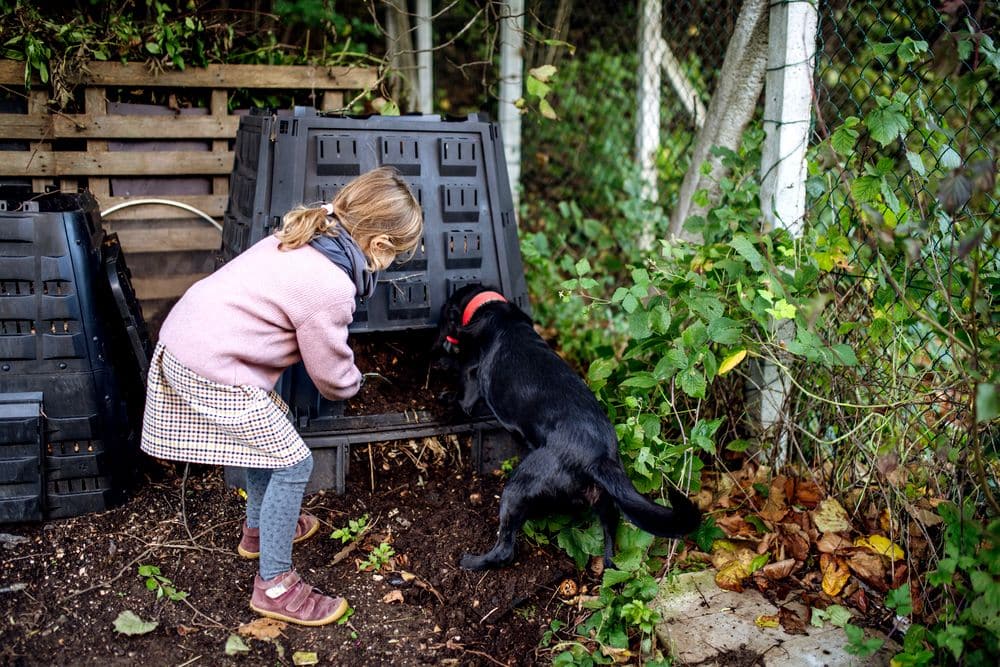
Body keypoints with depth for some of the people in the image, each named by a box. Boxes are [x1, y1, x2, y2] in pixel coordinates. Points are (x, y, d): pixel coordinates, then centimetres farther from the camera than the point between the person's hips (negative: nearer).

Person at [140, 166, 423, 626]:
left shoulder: (304, 237, 6)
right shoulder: (331, 289, -21)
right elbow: (332, 374, -8)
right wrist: (350, 385, 18)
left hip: (180, 339, 10)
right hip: (214, 377, -10)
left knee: (270, 432, 26)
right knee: (292, 464, 1)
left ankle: (259, 529, 45)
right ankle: (274, 585, 13)